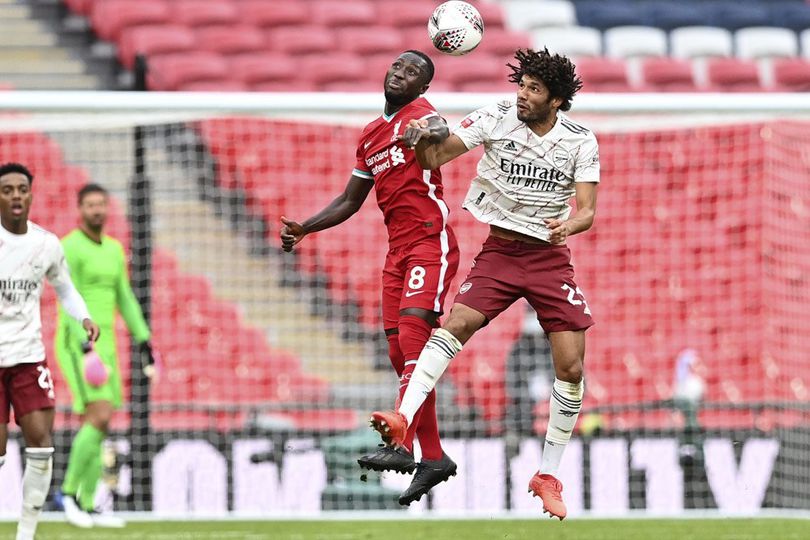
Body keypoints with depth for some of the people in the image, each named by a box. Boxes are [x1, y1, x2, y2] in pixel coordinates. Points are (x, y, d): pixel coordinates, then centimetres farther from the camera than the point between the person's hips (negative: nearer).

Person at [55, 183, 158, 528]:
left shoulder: (114, 250, 16)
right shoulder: (69, 248, -11)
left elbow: (125, 299, 20)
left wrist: (143, 340, 10)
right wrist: (86, 345, -30)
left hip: (103, 346, 8)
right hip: (76, 344, -8)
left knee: (99, 428, 5)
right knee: (100, 417, -18)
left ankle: (87, 507, 8)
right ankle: (69, 490, -7)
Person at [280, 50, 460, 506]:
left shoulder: (419, 111, -4)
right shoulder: (371, 135, 20)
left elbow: (440, 131, -30)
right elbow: (351, 201, 28)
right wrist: (304, 228, 18)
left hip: (431, 242, -8)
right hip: (398, 250, 8)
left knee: (412, 334, -22)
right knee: (400, 351, 4)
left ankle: (404, 441, -30)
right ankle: (433, 457, 8)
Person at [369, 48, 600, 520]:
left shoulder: (580, 140, -4)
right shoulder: (496, 118, -6)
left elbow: (587, 211, -9)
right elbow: (434, 157, -10)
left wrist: (570, 224, -33)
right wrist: (421, 139, -33)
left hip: (551, 258, 0)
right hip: (500, 251, 0)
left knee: (572, 366, -7)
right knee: (455, 323, -26)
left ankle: (548, 476, 7)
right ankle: (404, 418, -37)